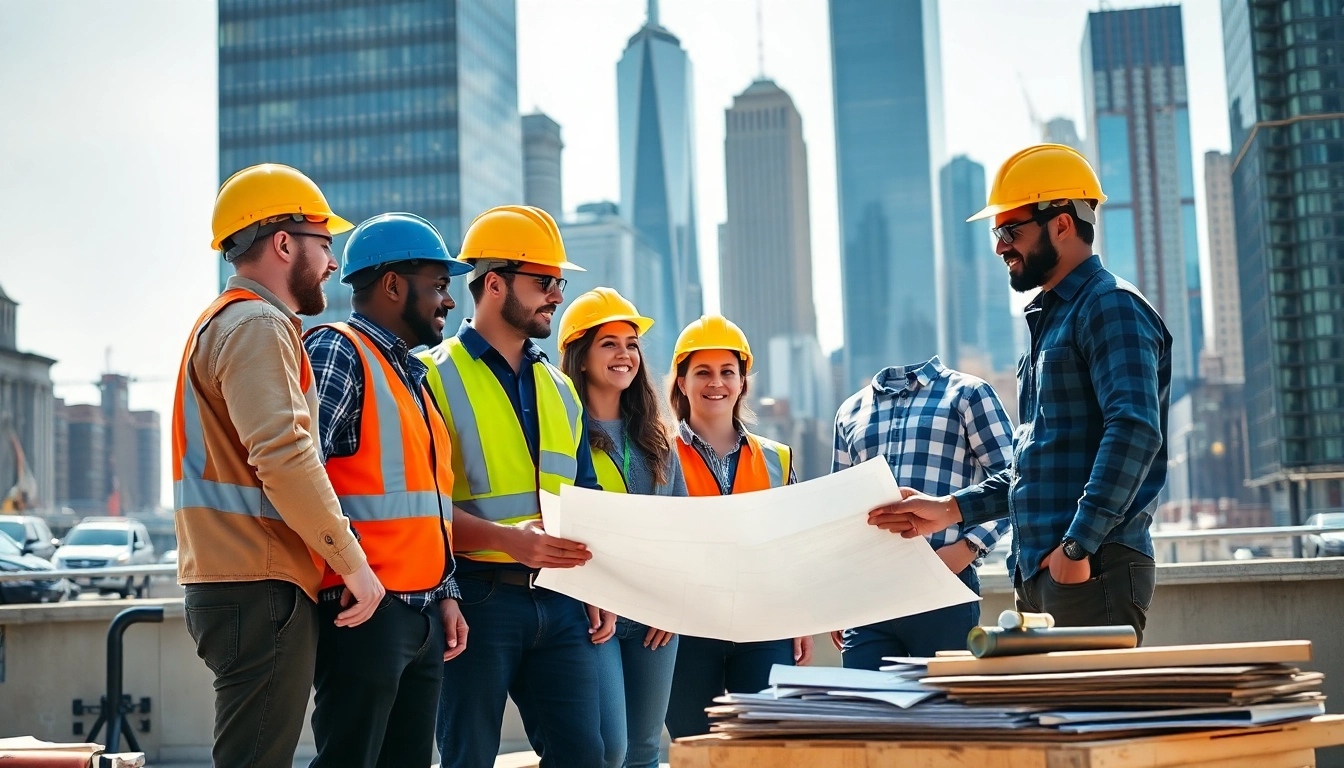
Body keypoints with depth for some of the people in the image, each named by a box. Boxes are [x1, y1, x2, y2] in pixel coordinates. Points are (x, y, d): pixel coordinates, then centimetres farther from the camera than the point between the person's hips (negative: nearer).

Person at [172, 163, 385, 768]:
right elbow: (284, 456, -22)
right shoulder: (258, 324, -10)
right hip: (261, 588, -10)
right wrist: (352, 561, -15)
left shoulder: (222, 322, 23)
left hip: (226, 582, 10)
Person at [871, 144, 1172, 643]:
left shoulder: (1110, 307, -7)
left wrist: (1077, 545, -25)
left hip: (1094, 569, -9)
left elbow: (1135, 429, -22)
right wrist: (951, 509, 16)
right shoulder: (1049, 321, 23)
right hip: (1039, 574, 9)